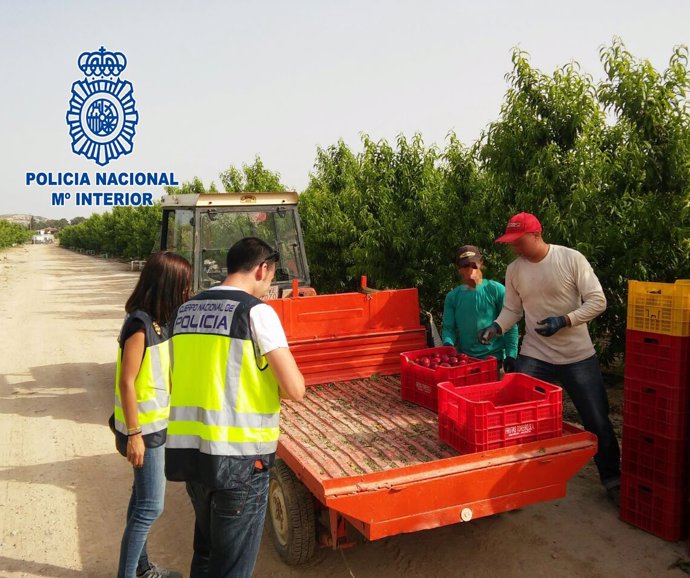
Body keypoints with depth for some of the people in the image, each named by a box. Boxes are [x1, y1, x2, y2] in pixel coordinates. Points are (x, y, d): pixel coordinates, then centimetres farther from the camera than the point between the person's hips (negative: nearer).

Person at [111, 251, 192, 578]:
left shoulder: (157, 320, 5)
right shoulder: (140, 324, -21)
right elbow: (127, 382, -21)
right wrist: (134, 434, -20)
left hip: (156, 424, 9)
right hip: (144, 429, -9)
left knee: (142, 498, 19)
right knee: (151, 506, -2)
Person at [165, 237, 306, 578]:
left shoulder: (186, 310, 10)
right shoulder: (256, 311, -10)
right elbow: (295, 390, -14)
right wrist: (277, 383, 8)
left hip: (186, 449, 7)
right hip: (237, 455, -7)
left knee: (206, 550, 27)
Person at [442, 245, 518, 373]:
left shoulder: (496, 290, -3)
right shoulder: (452, 296, 6)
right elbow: (448, 327, 6)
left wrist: (510, 355, -11)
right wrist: (448, 344, -15)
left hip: (494, 358, -2)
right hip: (464, 359, 3)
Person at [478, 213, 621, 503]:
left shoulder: (572, 259, -12)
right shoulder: (514, 270, 0)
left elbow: (597, 301, -11)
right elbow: (512, 310, 7)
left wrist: (564, 320, -24)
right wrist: (496, 327, -13)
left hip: (578, 356, -2)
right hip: (534, 356, 3)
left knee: (597, 421, 8)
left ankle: (612, 479, 30)